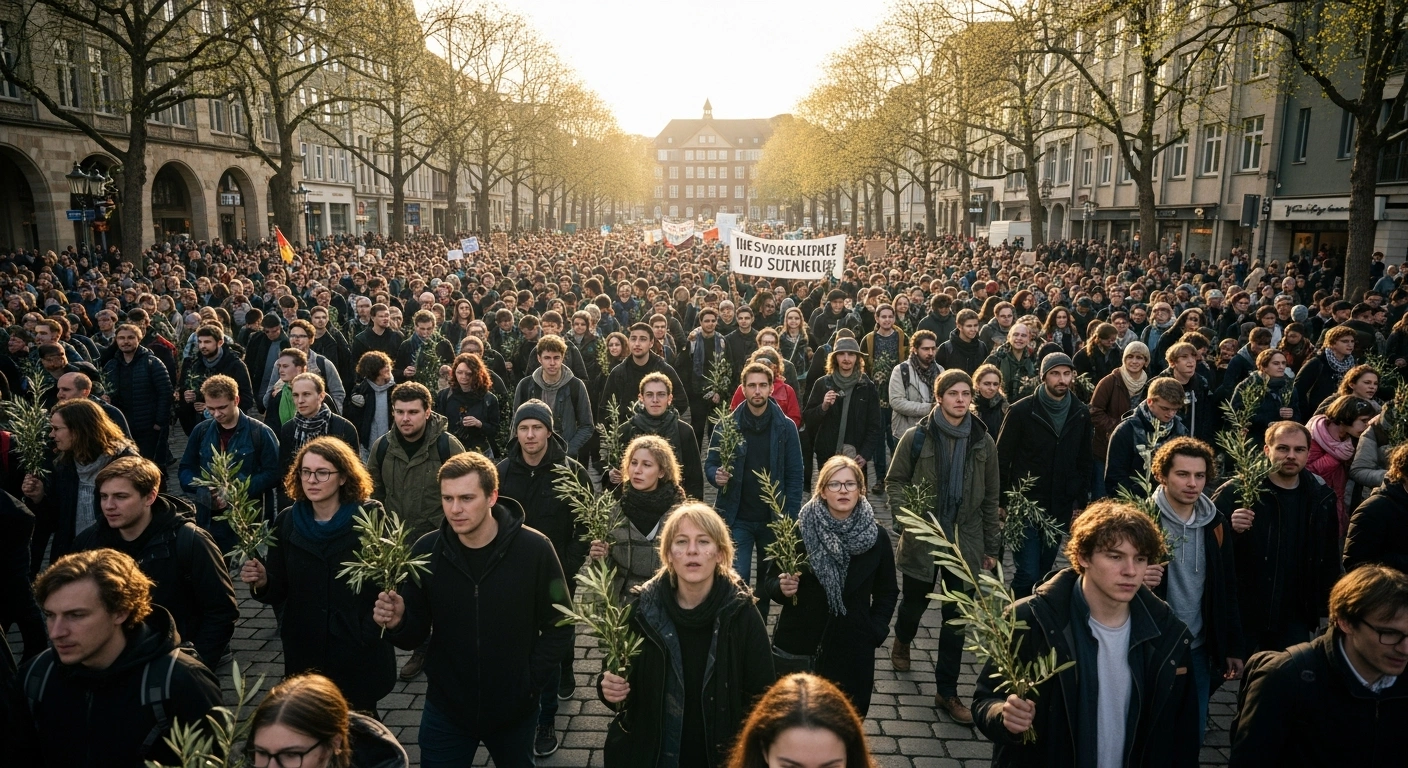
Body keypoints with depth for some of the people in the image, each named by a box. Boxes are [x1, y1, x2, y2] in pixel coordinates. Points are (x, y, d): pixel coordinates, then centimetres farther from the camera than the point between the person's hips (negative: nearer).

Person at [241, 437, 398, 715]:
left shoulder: (370, 516, -10)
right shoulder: (287, 520, 1)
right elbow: (278, 591, 5)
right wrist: (262, 582, -16)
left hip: (361, 650, -3)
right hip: (305, 652, 3)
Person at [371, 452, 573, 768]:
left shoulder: (534, 549, -15)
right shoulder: (426, 551, -9)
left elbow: (558, 626, -6)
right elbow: (415, 635, -3)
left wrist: (532, 681, -10)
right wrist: (398, 622, -23)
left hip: (515, 709, -1)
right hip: (445, 708, 1)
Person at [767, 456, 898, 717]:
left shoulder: (876, 537, -1)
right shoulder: (800, 530, -7)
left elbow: (887, 592, 10)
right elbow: (771, 583, 2)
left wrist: (874, 634, 0)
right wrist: (782, 587, -18)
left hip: (852, 654, 1)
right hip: (796, 649, -1)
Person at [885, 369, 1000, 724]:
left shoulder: (983, 442, 1)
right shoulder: (917, 437, -7)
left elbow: (990, 498, 7)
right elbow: (894, 481, 1)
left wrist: (991, 547, 8)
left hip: (965, 541, 2)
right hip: (922, 538, -1)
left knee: (956, 617, 5)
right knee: (915, 601, 16)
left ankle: (947, 691, 17)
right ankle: (902, 641, 50)